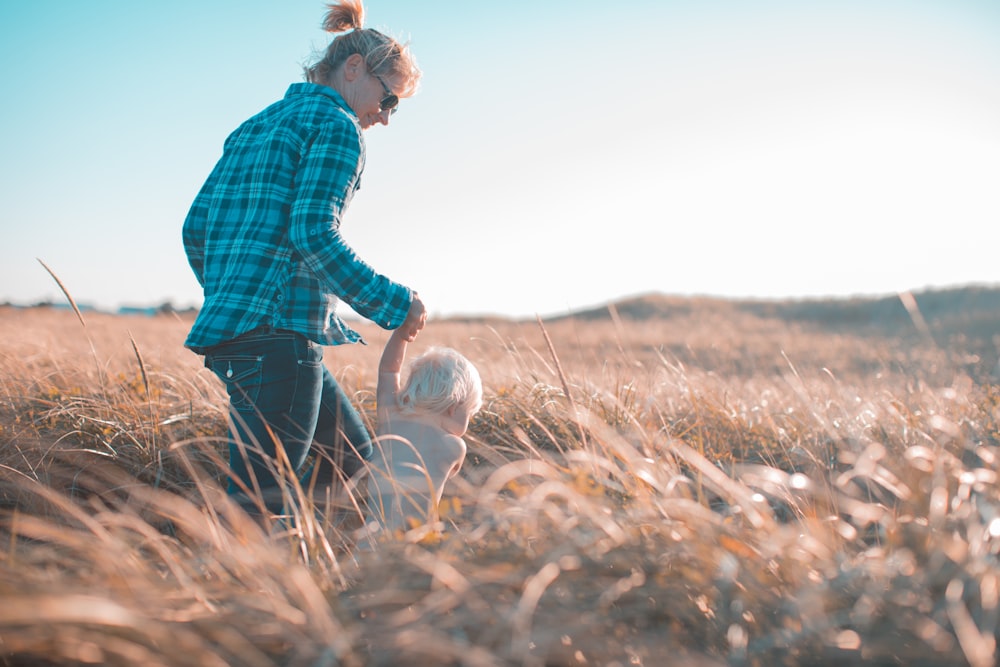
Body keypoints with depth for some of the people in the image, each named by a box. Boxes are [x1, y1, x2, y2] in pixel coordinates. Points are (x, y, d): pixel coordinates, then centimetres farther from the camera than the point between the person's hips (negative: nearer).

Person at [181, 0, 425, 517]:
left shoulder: (253, 127, 23)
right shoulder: (336, 126, -3)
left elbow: (196, 227, 20)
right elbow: (313, 235, -17)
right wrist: (395, 304, -11)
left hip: (228, 326, 10)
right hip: (278, 331, -10)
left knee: (353, 458, 16)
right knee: (261, 501, -8)